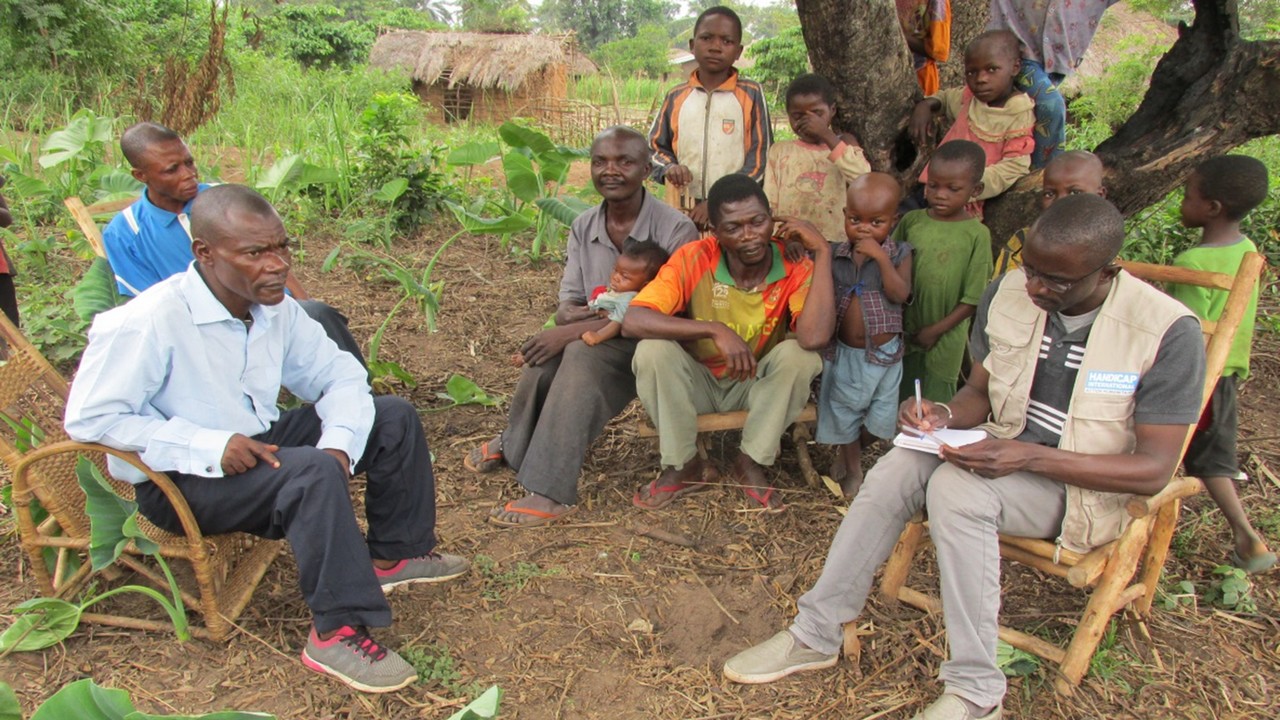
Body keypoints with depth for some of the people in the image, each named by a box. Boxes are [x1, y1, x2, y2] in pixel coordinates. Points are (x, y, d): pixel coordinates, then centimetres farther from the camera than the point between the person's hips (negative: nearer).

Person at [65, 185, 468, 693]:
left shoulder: (276, 308, -5)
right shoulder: (147, 323, -25)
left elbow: (338, 374, 2)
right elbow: (88, 419, -22)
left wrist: (339, 439, -19)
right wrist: (209, 448, -30)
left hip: (262, 444, 8)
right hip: (179, 481, -7)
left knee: (394, 418, 0)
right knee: (313, 472, -34)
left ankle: (394, 555, 15)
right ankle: (337, 634, -23)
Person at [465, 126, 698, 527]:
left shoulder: (674, 230, -15)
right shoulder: (583, 228, 4)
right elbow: (568, 305, 5)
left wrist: (576, 329, -25)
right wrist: (570, 317, -22)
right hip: (598, 341, 5)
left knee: (583, 353, -33)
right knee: (546, 355, -25)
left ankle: (551, 493, -29)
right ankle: (517, 445, 5)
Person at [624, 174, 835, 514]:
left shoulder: (794, 268, -19)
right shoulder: (694, 259, -21)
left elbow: (815, 337, -38)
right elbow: (633, 321, -31)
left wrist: (822, 253, -32)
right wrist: (715, 329, -39)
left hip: (756, 386, 1)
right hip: (696, 382, 0)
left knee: (799, 355, -28)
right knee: (652, 350, -29)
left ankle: (751, 463, -10)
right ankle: (683, 465, -10)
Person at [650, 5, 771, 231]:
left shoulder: (751, 94, 0)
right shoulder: (676, 97, 8)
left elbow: (760, 158, -3)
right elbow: (655, 147, 16)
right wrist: (669, 167, -8)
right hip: (684, 210, 3)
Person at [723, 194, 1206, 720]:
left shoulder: (1167, 332, -20)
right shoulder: (1007, 294, -6)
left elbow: (1154, 470, -19)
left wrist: (1030, 457, -32)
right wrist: (944, 415, -16)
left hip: (1091, 484, -5)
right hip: (1009, 451, 5)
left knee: (956, 486, -32)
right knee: (899, 467, -24)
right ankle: (815, 634, -12)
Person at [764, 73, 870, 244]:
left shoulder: (844, 143, 12)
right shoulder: (779, 151, 13)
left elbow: (865, 180, -6)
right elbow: (769, 204, 7)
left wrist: (827, 136, -8)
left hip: (836, 244, 0)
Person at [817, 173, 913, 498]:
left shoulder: (899, 254, -8)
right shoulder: (835, 254, -4)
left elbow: (900, 294, -20)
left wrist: (881, 257, -28)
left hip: (883, 352, -1)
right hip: (843, 351, 2)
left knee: (879, 415, 11)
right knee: (844, 411, 15)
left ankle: (851, 450, 38)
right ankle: (852, 466, 35)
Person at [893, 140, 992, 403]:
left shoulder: (977, 234, -11)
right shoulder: (911, 221, -2)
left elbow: (973, 298, -10)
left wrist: (937, 329, -12)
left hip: (944, 337, -3)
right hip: (904, 330, 3)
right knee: (900, 397, 16)